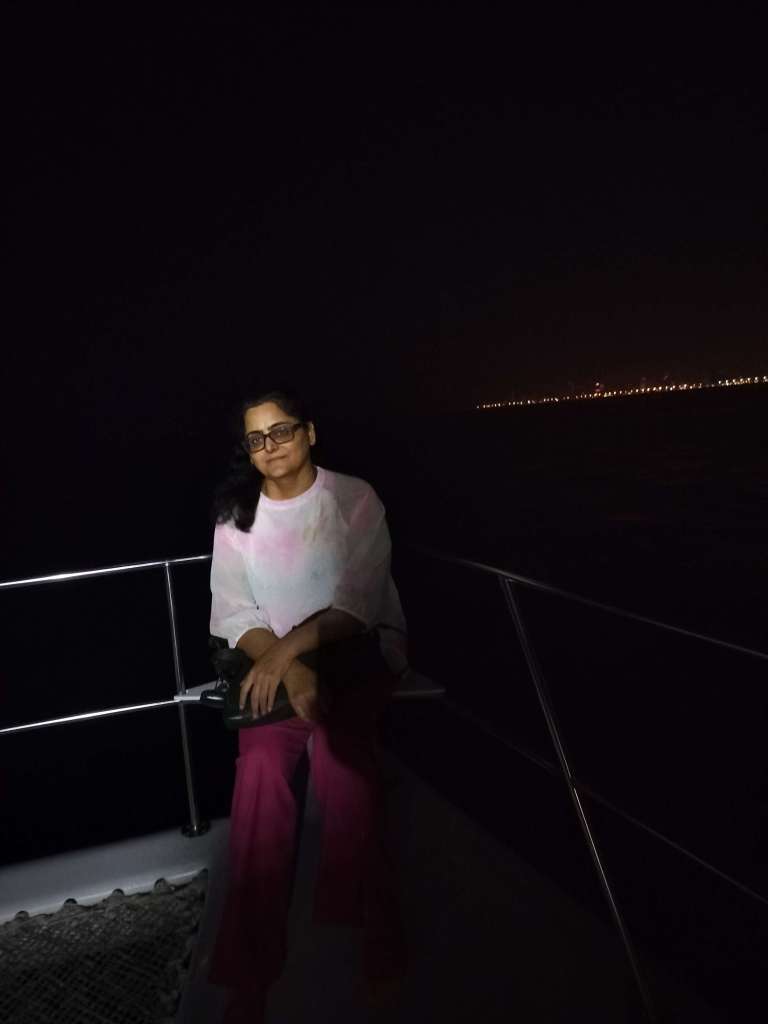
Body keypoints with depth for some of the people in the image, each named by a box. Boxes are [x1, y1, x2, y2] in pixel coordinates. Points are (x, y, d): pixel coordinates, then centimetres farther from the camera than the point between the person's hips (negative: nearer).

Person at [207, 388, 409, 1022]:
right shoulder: (235, 515, 2)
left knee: (335, 736, -30)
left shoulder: (354, 499, -5)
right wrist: (286, 665, -21)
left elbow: (358, 601, -12)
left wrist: (292, 647, -27)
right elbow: (234, 616, -3)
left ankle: (372, 929, -12)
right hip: (271, 659, 2)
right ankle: (253, 968, -11)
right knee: (261, 762, -24)